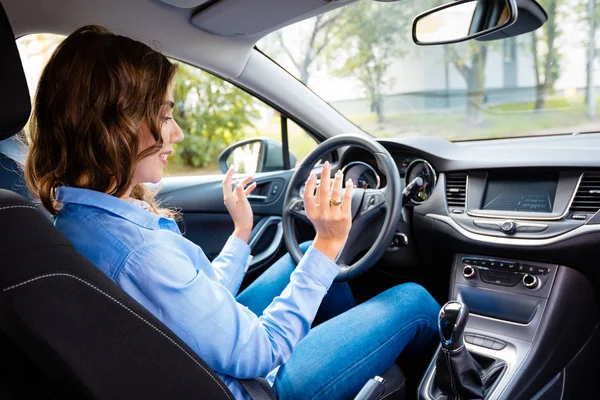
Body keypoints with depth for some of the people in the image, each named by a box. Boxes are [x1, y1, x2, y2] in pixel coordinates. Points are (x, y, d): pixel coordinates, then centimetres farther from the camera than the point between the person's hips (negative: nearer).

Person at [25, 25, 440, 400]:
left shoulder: (76, 219, -4)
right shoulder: (140, 254, -36)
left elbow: (204, 302, 3)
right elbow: (259, 350, -25)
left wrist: (241, 231, 7)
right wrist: (328, 245, -21)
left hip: (215, 348, 8)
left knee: (308, 252, 19)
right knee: (412, 302, 1)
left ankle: (359, 329, 42)